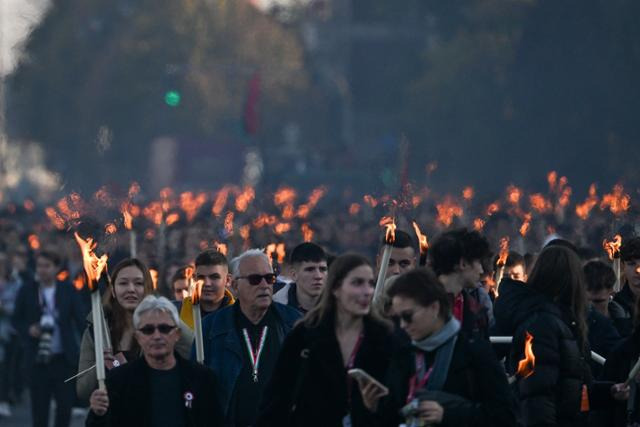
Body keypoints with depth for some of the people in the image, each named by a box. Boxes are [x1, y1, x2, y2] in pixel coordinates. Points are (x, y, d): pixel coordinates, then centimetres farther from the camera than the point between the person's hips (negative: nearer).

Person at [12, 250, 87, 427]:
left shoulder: (68, 290, 2)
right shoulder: (27, 291, 2)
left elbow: (81, 318, -2)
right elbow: (17, 320, 8)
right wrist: (28, 329, -13)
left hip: (64, 358, 0)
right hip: (38, 359, 0)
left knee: (65, 402, 2)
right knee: (39, 406, 1)